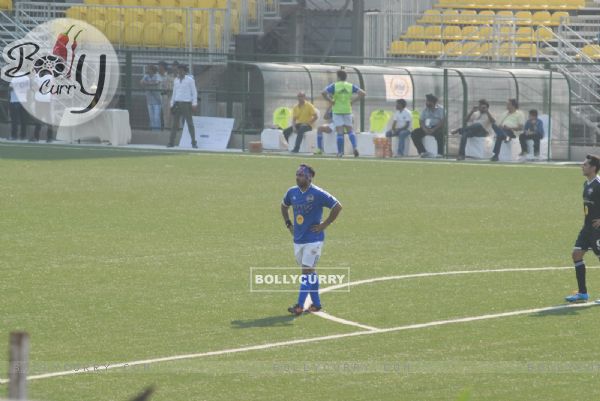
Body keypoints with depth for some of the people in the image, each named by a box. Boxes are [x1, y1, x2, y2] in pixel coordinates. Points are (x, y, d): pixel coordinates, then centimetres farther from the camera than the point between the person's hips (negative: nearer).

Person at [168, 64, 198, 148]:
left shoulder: (190, 80, -3)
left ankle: (194, 143, 2)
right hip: (177, 103, 4)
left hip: (186, 103, -4)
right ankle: (171, 142, 4)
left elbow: (194, 92, -3)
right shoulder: (176, 80, 12)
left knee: (190, 124, -3)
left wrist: (194, 104, -9)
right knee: (175, 124, 2)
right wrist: (172, 104, 14)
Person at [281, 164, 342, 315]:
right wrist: (288, 224, 15)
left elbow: (337, 207, -10)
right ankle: (316, 303, 23)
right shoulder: (292, 192, 4)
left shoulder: (318, 194, -13)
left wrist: (324, 224, -11)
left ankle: (300, 305, -15)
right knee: (309, 271, 13)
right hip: (298, 239, 6)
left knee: (307, 271, -11)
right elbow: (284, 206, 25)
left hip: (313, 239, -6)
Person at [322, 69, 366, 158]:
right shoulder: (351, 86, 2)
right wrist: (353, 100, 2)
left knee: (340, 132, 0)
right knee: (350, 130, 12)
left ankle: (340, 152, -1)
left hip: (337, 111, -2)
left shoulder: (334, 86, -4)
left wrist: (330, 101, -7)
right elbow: (363, 93, -3)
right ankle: (354, 147, -8)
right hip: (347, 110, 2)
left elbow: (324, 93, -18)